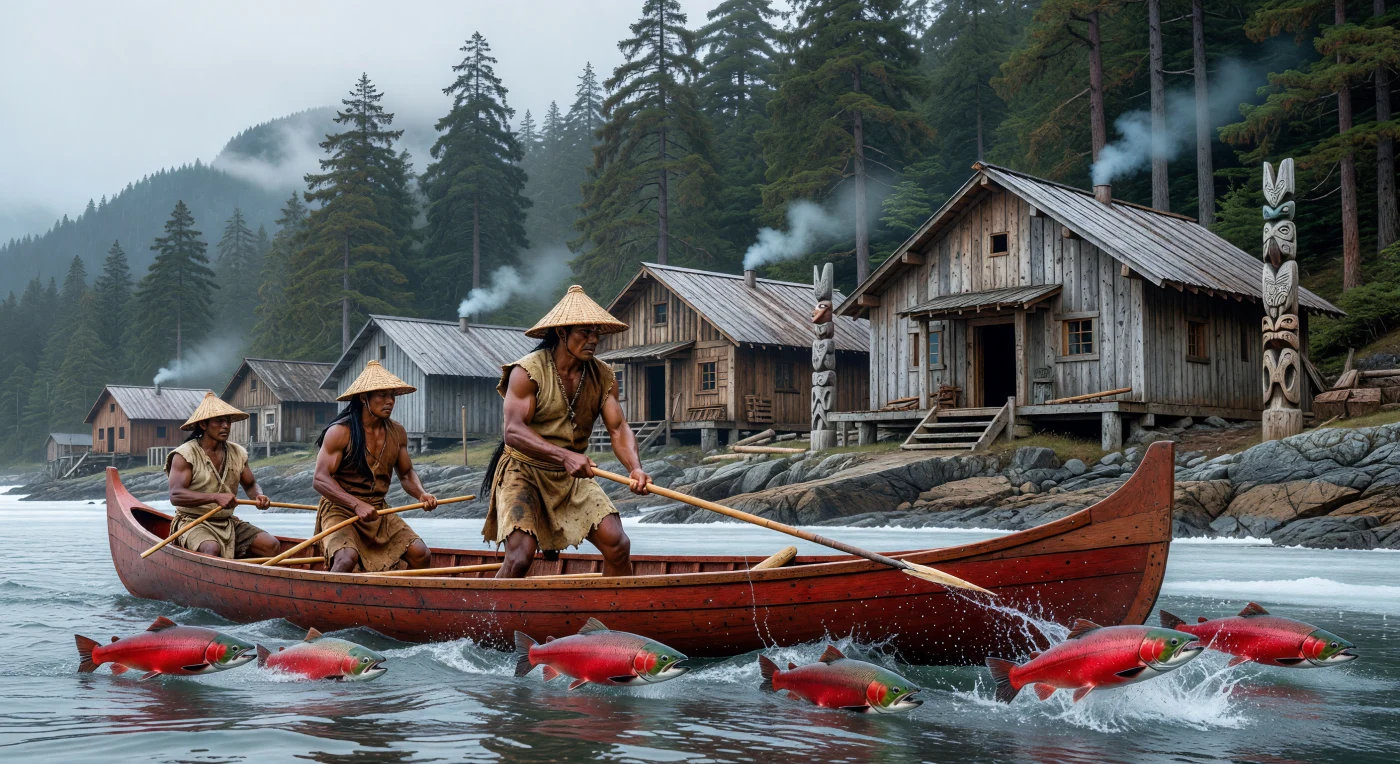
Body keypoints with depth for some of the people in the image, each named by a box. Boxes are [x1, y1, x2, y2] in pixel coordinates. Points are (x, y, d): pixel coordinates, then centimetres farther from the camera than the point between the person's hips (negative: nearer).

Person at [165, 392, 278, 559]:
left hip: (228, 523, 6)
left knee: (273, 546, -15)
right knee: (212, 549, -38)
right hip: (193, 522, -6)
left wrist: (258, 496, -4)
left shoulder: (238, 453, 9)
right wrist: (215, 497, -34)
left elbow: (250, 484, 22)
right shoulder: (184, 455, -9)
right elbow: (175, 495, -21)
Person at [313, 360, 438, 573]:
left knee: (421, 556, -11)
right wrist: (357, 505, -31)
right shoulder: (340, 432, -13)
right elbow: (320, 479, -18)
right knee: (347, 558, -32)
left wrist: (421, 494, -6)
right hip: (340, 511, -6)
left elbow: (406, 473, 17)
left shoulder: (397, 433, 5)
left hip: (379, 512, 6)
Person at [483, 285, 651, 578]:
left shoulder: (602, 376, 1)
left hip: (574, 478, 5)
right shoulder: (527, 372, -16)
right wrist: (565, 456, -39)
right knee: (520, 555, -20)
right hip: (524, 473, -5)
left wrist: (635, 467, -28)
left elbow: (618, 428, -6)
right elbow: (514, 432, -26)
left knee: (617, 545, -9)